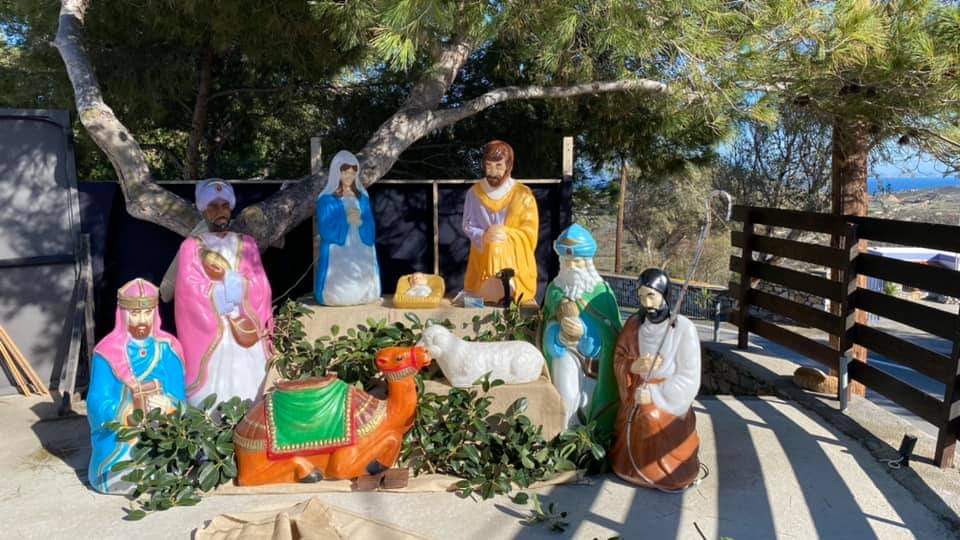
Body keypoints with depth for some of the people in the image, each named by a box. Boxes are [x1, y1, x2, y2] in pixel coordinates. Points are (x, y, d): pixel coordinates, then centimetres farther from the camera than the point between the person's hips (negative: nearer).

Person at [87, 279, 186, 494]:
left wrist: (165, 408, -23)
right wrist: (133, 416, -25)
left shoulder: (168, 349, 2)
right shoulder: (107, 354, -4)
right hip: (118, 435, -1)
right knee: (124, 477, -25)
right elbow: (98, 407, -8)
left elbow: (178, 399, 0)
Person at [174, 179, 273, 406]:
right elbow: (191, 289, -4)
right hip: (209, 332, -2)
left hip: (248, 332, 2)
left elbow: (261, 286, 4)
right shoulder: (191, 246, 7)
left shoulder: (247, 243, 14)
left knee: (248, 388, 0)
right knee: (212, 394, -5)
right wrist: (230, 285, -7)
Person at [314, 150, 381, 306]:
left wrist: (360, 223, -16)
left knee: (362, 290, 4)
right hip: (337, 255, -4)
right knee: (337, 294, -8)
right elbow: (325, 230, -10)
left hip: (360, 255, 4)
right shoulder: (326, 199, -1)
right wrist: (346, 220, -19)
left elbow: (371, 229, 5)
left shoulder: (363, 198, 11)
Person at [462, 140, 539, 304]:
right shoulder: (474, 192, 2)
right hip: (482, 261, 2)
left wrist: (506, 234, -22)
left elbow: (530, 233, -6)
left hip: (514, 262, -2)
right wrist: (483, 236, -19)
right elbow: (468, 226, 2)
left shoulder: (523, 195, -6)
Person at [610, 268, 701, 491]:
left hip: (668, 407, -4)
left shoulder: (684, 329, -17)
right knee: (631, 463, 9)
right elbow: (618, 360, 2)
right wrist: (634, 366, -20)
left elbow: (688, 378, -14)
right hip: (634, 406, 4)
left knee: (666, 471, -2)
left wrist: (654, 393, -19)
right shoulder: (634, 324, -4)